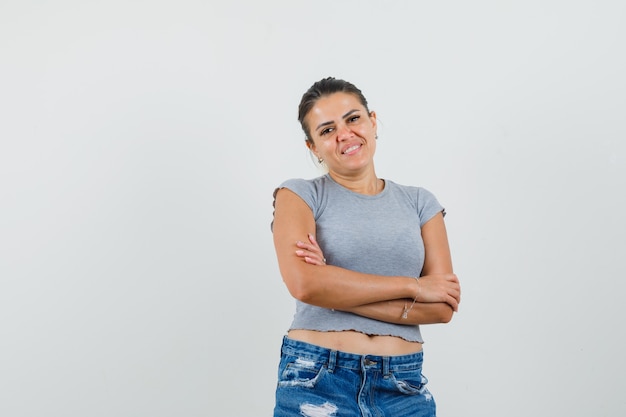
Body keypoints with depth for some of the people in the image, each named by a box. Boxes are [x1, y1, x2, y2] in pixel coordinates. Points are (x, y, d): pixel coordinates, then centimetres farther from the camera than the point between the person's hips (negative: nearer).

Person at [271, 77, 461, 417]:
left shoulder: (419, 203, 7)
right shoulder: (299, 195, 0)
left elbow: (443, 308, -4)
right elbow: (304, 284, -17)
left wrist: (336, 291, -13)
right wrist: (412, 286, -11)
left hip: (403, 388, 2)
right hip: (317, 384, -2)